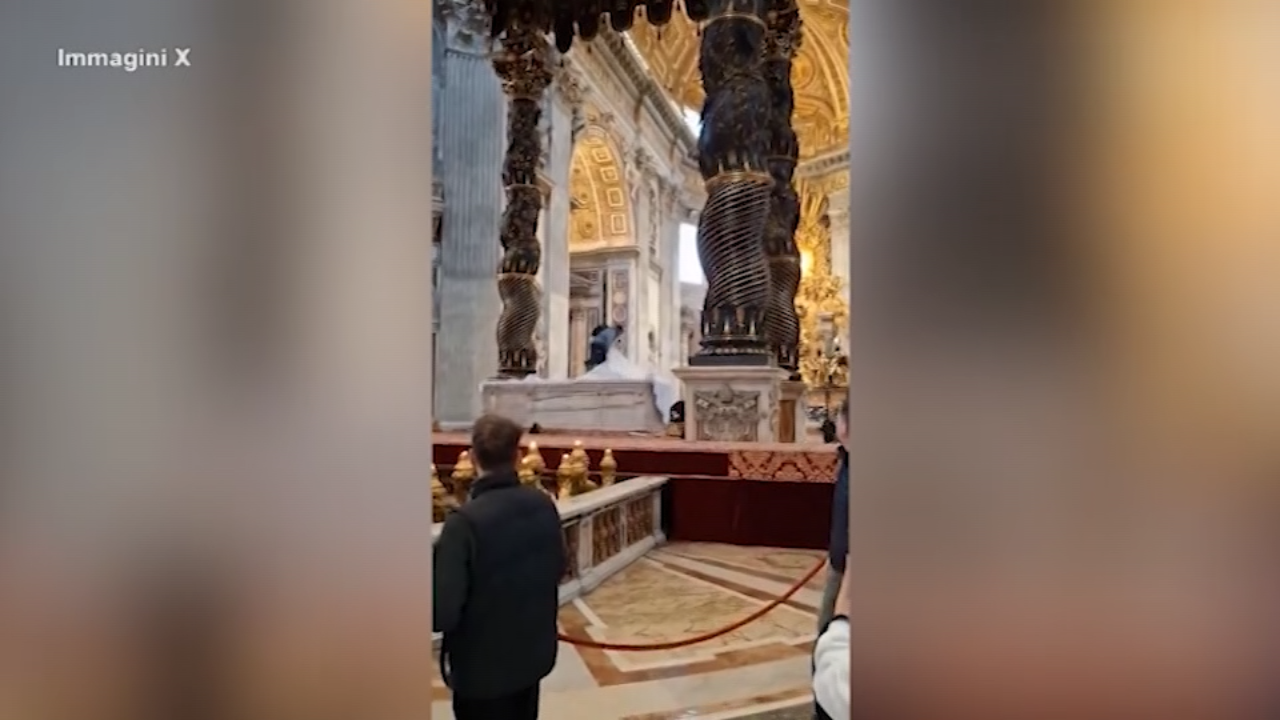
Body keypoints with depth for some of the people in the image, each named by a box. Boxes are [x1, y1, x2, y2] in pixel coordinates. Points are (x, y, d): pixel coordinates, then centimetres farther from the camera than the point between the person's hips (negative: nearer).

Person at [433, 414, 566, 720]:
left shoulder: (465, 521, -27)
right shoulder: (544, 505, -8)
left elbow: (443, 611, -26)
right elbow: (558, 568, 7)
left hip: (482, 665, -5)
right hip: (534, 652, 5)